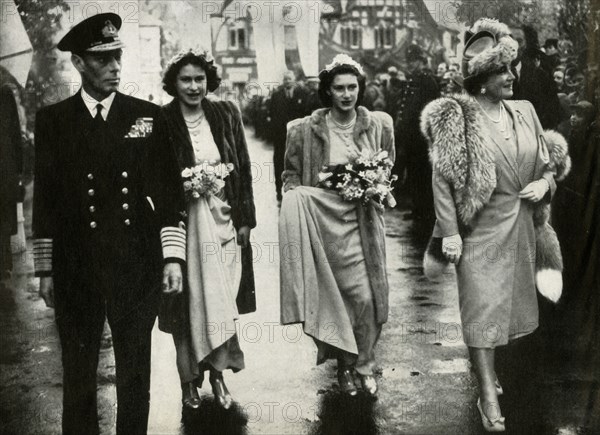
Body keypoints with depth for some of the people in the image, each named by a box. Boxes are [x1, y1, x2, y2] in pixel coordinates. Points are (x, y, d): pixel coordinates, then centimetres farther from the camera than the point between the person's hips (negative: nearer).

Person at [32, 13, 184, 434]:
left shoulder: (148, 116, 4)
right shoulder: (53, 119, 2)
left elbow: (165, 191, 4)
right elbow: (45, 198, 3)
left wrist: (171, 257, -1)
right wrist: (45, 268, 1)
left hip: (137, 267, 1)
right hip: (76, 269, 0)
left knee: (135, 373, 10)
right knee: (78, 375, 10)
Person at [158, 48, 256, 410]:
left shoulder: (226, 115, 4)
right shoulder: (161, 121, -4)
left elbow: (244, 170, 7)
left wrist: (245, 219, 3)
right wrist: (183, 187, -15)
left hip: (223, 219, 2)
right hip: (182, 222, -2)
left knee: (221, 297, 6)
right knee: (189, 301, 4)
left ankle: (217, 373, 21)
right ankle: (189, 379, 19)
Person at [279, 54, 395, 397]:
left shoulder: (379, 124, 4)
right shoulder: (305, 130, -2)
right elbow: (291, 175, 6)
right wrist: (297, 202, -11)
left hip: (365, 220, 2)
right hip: (325, 220, -2)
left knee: (371, 296, 1)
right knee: (357, 295, -1)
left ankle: (362, 363, 21)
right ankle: (346, 362, 21)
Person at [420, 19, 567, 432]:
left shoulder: (525, 111, 5)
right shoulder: (456, 118, -11)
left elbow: (548, 164, 16)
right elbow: (442, 178, -12)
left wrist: (545, 183, -6)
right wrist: (449, 232, -16)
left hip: (520, 226, 6)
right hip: (480, 228, -6)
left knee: (510, 300, 16)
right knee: (483, 306, -3)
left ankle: (486, 361, 38)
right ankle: (488, 394, 5)